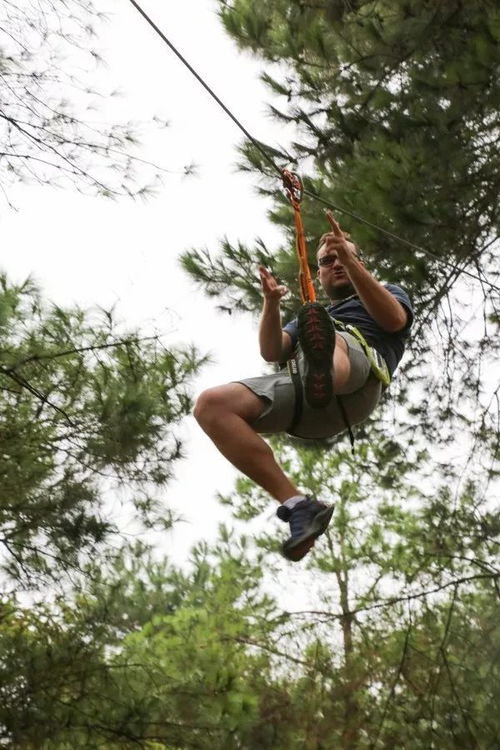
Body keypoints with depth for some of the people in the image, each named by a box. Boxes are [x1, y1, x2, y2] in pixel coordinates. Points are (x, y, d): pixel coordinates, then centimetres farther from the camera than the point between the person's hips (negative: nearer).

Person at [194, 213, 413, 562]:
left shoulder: (388, 292, 33)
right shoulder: (311, 318, 44)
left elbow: (393, 319, 6)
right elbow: (272, 352, 23)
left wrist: (351, 261, -4)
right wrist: (272, 304, 6)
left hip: (356, 385, -4)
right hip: (300, 391, 4)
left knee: (325, 333, -38)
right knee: (211, 405, -21)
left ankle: (321, 369, -78)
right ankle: (297, 505, -27)